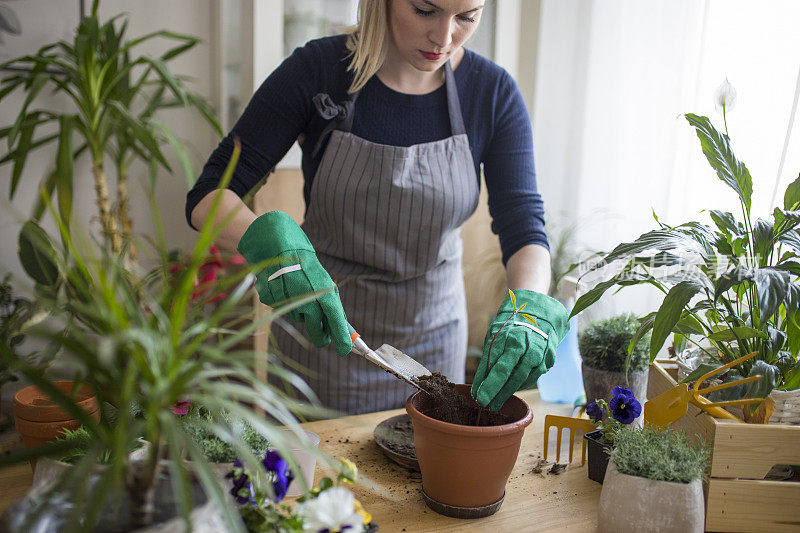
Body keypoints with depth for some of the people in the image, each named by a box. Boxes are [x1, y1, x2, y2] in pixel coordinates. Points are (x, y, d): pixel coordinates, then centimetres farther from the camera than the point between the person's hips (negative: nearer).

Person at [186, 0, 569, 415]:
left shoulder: (494, 92, -11)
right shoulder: (316, 70, -17)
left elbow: (524, 228, -14)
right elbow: (208, 196, -16)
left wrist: (528, 309, -35)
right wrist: (269, 239, -38)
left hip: (433, 335, 2)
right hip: (318, 325, -2)